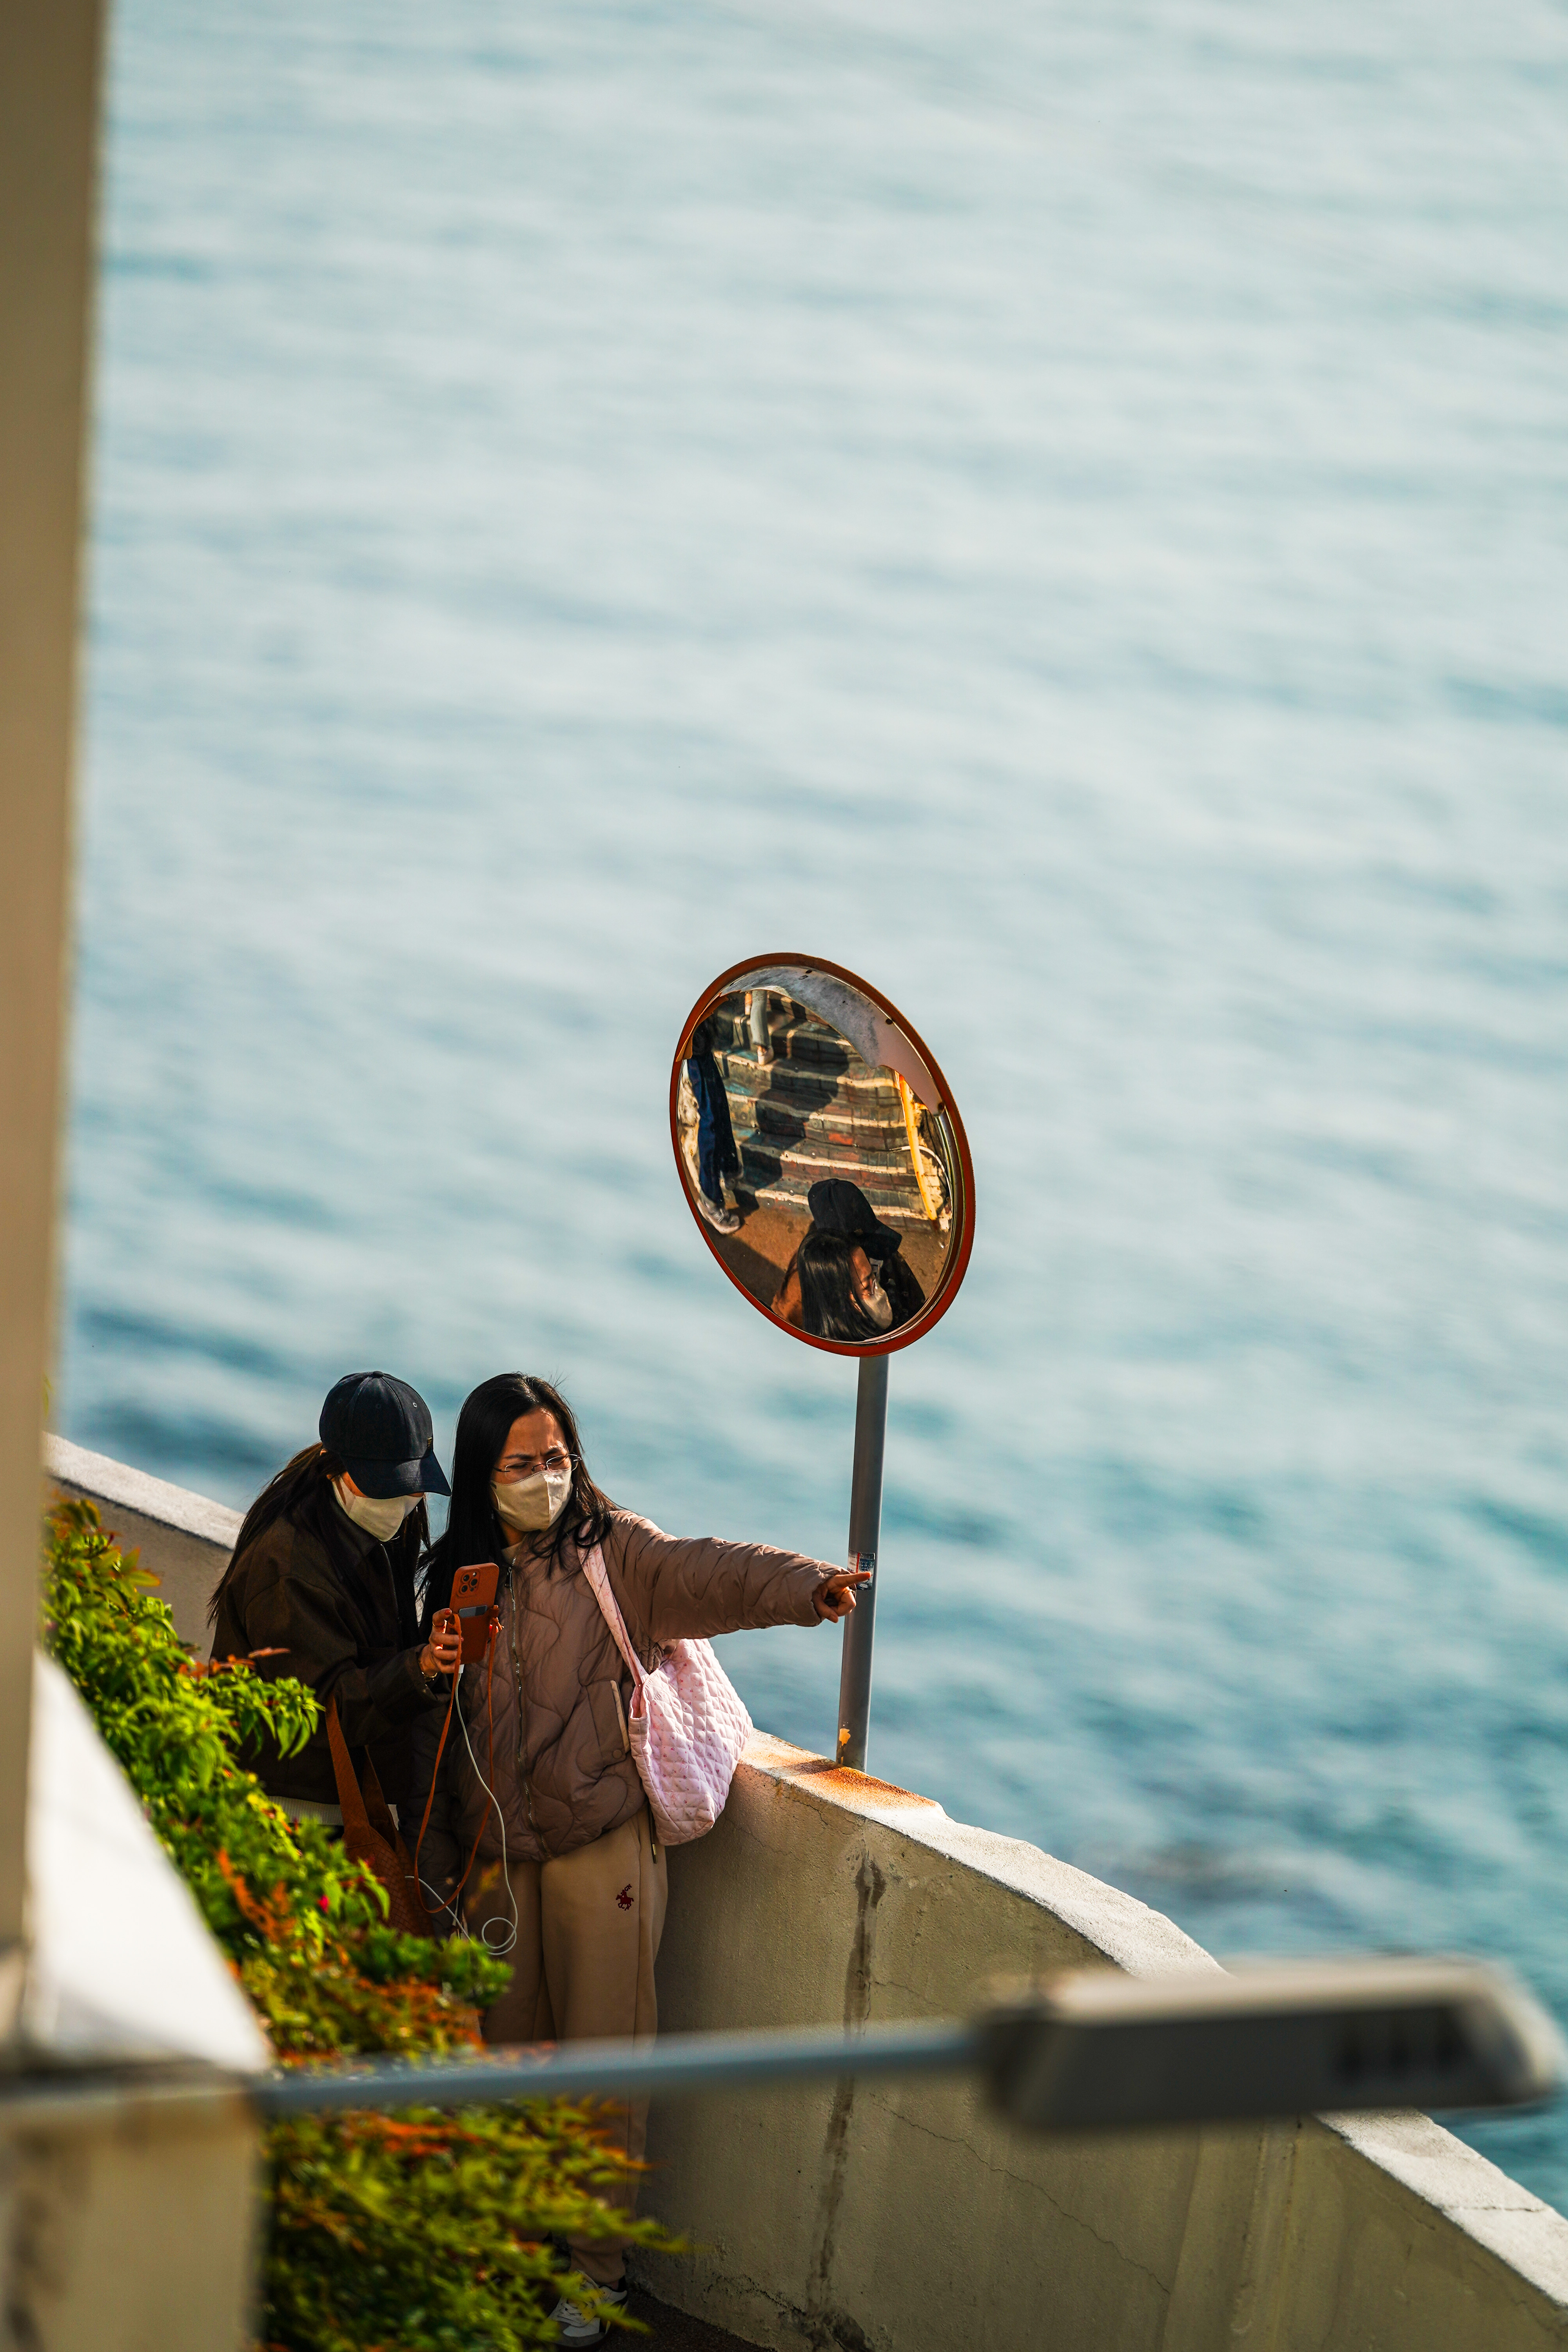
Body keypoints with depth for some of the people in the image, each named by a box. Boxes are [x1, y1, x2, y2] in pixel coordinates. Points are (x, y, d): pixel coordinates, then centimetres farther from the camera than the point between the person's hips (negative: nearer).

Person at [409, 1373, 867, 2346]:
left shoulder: (613, 1551, -3)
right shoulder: (457, 1575, 8)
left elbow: (706, 1571, -23)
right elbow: (431, 1726, 14)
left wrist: (805, 1584, -42)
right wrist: (435, 1852, 14)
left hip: (603, 1846, -4)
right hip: (495, 1857, 4)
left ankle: (596, 2268, 12)